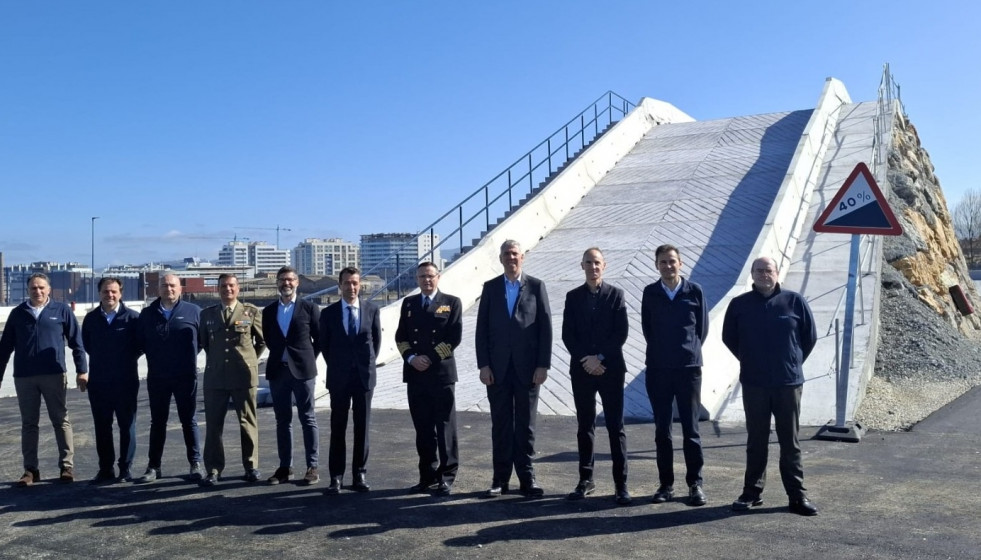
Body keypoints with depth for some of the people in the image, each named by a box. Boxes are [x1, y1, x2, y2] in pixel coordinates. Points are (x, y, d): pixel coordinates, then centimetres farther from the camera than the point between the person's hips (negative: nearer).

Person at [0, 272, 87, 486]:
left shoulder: (62, 311, 2)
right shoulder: (18, 314, 8)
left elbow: (76, 342, 3)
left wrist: (81, 370, -3)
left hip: (54, 375, -2)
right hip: (24, 377, 2)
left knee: (61, 421, 3)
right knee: (28, 424, 8)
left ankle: (67, 466, 9)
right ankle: (30, 470, 15)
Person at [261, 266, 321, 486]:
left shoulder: (309, 308, -1)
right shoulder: (269, 311, 10)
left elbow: (320, 338, 2)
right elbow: (268, 339, 18)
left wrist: (308, 359, 0)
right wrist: (280, 355, 10)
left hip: (303, 370, -3)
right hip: (278, 370, 4)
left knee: (308, 419, 1)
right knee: (282, 421, 8)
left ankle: (312, 467, 5)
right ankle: (285, 467, 14)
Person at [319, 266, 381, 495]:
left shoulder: (372, 310, 2)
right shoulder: (328, 312, 0)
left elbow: (377, 339, 10)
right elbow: (324, 344, 8)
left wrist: (368, 363, 5)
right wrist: (335, 366, 6)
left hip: (364, 376, 1)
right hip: (339, 378, 0)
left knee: (362, 427, 6)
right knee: (338, 428, 4)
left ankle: (359, 475, 14)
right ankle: (336, 476, 10)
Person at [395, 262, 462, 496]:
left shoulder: (452, 303, 3)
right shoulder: (408, 303, 14)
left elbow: (454, 337, -6)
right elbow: (400, 337, 10)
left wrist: (431, 358, -12)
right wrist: (411, 357, -7)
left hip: (442, 373, -4)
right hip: (415, 374, 4)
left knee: (445, 428, 0)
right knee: (423, 429, 8)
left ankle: (446, 477, 7)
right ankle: (428, 476, 16)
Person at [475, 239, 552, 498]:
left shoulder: (536, 286, 3)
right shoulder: (490, 287, 7)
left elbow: (546, 327, -1)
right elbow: (482, 328, 4)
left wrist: (543, 365, -6)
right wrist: (483, 365, -3)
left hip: (527, 367, -1)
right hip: (498, 368, 1)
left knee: (525, 424, 6)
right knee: (501, 424, 6)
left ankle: (527, 479, 13)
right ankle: (500, 479, 13)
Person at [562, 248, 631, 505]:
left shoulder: (615, 294, 3)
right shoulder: (573, 297, 8)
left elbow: (621, 333, -4)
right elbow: (567, 334, 2)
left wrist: (600, 357, -12)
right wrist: (586, 359, -10)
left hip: (611, 368, -2)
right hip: (581, 369, 2)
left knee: (616, 426, -1)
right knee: (585, 426, 8)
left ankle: (621, 484, 3)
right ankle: (586, 480, 16)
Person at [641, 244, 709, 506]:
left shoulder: (695, 291, -1)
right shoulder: (650, 293, 3)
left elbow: (703, 327, 6)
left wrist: (690, 350, 6)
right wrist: (660, 351, 8)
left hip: (689, 368, -1)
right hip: (658, 369, 2)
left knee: (691, 428, 3)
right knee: (662, 429, 7)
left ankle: (695, 484, 13)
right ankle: (666, 484, 16)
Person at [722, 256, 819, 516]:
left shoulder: (794, 301, -2)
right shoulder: (739, 304, 0)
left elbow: (810, 336, 7)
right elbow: (729, 338, 12)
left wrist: (794, 362, 9)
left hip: (789, 382, -1)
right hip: (753, 384, 1)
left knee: (790, 441, 6)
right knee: (756, 440, 9)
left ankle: (798, 495, 13)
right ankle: (752, 492, 18)